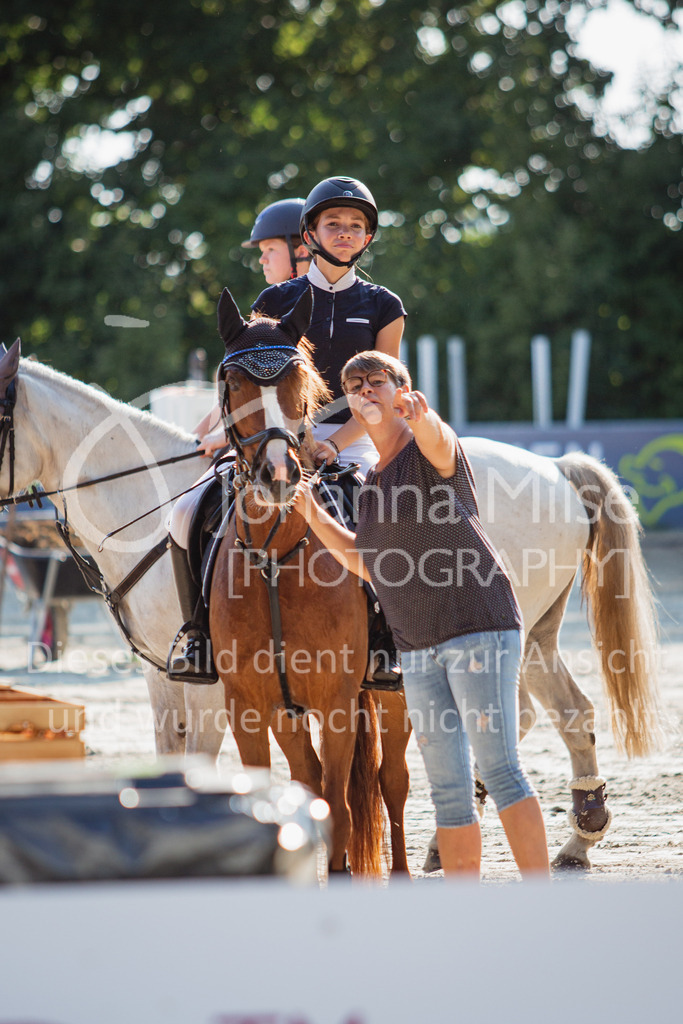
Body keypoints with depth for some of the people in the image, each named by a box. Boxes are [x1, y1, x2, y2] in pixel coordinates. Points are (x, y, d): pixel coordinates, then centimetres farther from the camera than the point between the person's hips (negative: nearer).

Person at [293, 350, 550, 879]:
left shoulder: (431, 449, -5)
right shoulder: (373, 481, 17)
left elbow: (439, 443, -31)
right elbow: (367, 564, 23)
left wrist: (421, 416, -55)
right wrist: (311, 512, 14)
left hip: (480, 625, -8)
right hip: (418, 647, 8)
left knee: (499, 767, -14)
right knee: (448, 789, 6)